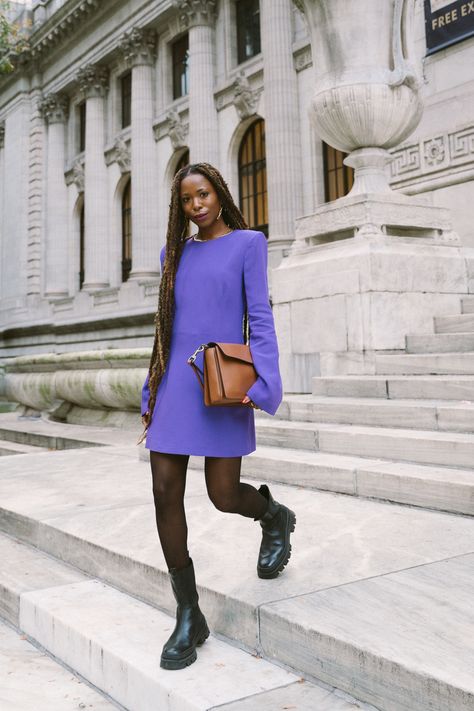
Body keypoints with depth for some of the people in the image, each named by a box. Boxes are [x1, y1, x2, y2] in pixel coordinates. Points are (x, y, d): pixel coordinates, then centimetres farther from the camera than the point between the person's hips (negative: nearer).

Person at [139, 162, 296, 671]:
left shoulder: (247, 243, 3)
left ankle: (275, 517, 34)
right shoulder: (175, 254, 16)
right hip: (174, 386, 5)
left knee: (223, 496, -3)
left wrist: (260, 384, -17)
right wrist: (150, 397, 14)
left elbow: (259, 318, -4)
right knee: (165, 495, -3)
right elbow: (166, 328, 17)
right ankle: (189, 617, 9)